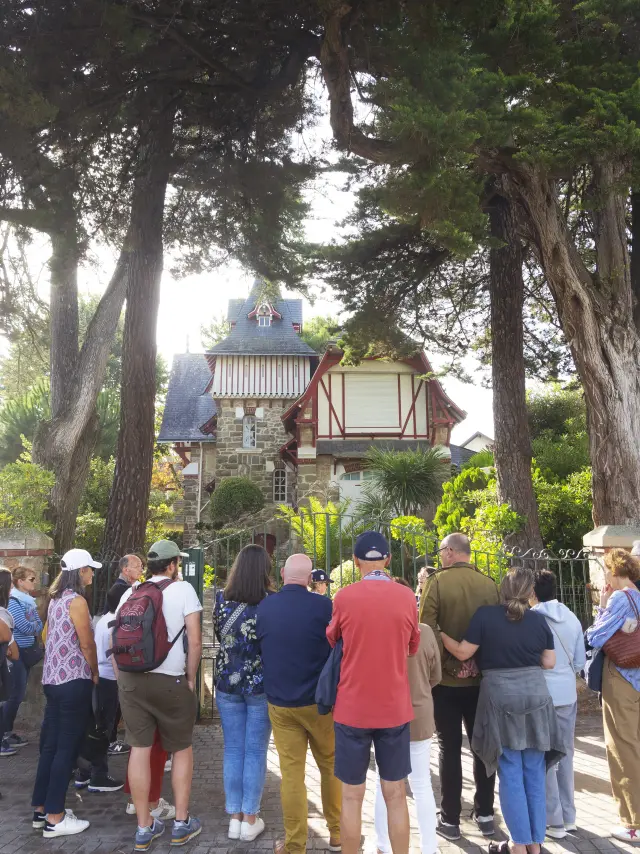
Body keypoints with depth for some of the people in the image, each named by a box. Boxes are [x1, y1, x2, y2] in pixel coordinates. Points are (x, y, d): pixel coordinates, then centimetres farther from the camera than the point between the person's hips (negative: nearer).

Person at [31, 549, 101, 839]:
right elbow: (87, 644, -14)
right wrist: (95, 673, 3)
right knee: (66, 748, -1)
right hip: (73, 681, -9)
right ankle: (54, 818, 5)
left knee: (49, 745, 14)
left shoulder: (56, 599, 11)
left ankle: (42, 809, 23)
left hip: (52, 679, 9)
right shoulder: (77, 601, -15)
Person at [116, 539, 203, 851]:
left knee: (139, 749, 9)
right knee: (182, 749, 13)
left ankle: (144, 828, 18)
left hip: (131, 678, 4)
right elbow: (195, 641, -10)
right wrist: (191, 677, 1)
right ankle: (181, 824, 20)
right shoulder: (182, 589, -6)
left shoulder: (129, 593, 8)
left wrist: (123, 680, 16)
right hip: (170, 680, -4)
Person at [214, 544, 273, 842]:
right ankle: (250, 819, 13)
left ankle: (234, 817, 18)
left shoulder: (221, 599, -3)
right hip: (261, 684, -2)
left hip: (227, 682, 3)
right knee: (255, 752, 7)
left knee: (232, 750, 11)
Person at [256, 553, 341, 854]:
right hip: (320, 701, -2)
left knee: (291, 773, 7)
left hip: (279, 703, 2)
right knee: (331, 766, 16)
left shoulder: (264, 607, -3)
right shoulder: (323, 606, -14)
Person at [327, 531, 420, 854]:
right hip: (395, 708, 2)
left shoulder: (344, 597, -9)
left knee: (352, 796, 11)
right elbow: (413, 648, 10)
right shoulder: (406, 596, -5)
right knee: (395, 795, 13)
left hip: (352, 708, -1)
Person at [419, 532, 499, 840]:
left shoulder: (437, 581, -12)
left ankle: (451, 819, 14)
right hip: (481, 677, 3)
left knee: (449, 747, 7)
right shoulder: (489, 584, -3)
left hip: (446, 678, -3)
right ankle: (485, 814, 23)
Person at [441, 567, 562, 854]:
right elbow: (549, 662, 6)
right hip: (536, 696, 3)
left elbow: (463, 652, -7)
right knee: (535, 773, 12)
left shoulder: (485, 614, -7)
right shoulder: (538, 620, 3)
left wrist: (439, 633, 6)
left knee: (511, 774, 6)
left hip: (501, 696, -3)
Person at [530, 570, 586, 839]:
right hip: (567, 693, 5)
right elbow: (580, 661, 5)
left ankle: (554, 821, 11)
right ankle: (568, 816, 25)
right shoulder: (572, 618, 1)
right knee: (565, 754, 16)